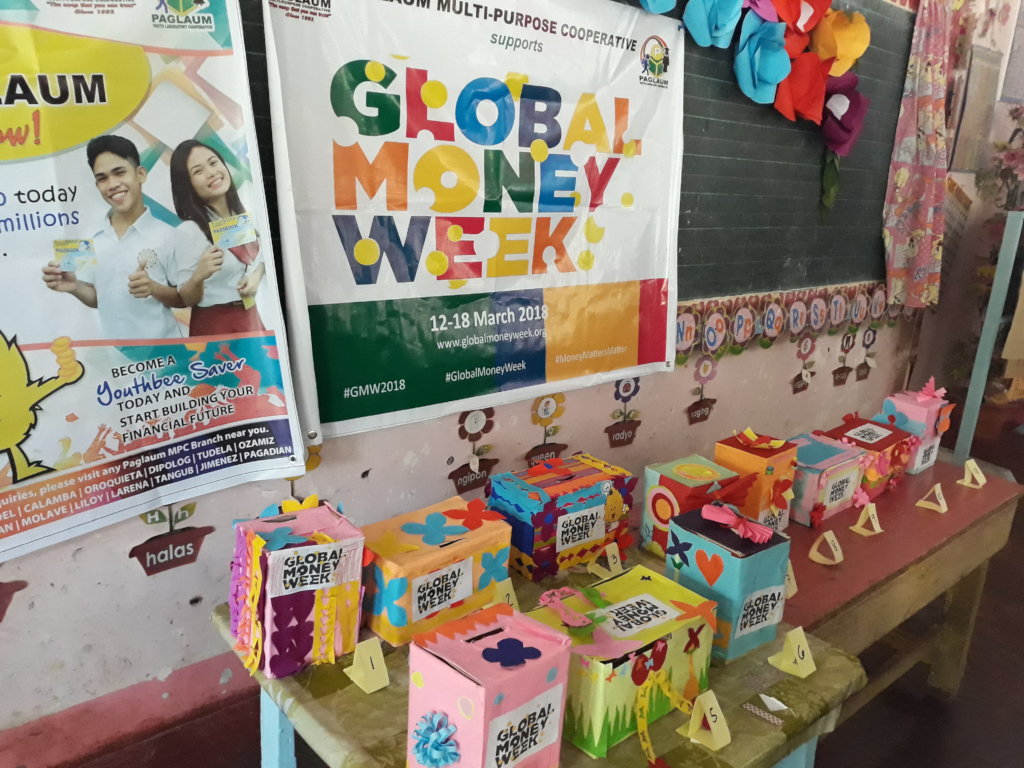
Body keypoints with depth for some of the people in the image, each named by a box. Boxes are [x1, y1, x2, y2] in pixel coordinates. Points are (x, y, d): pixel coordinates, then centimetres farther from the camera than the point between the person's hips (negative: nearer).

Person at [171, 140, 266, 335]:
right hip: (214, 325, -5)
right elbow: (187, 300, -11)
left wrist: (256, 276, -5)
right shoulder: (188, 231, -16)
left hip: (250, 318, 5)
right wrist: (198, 277, -30)